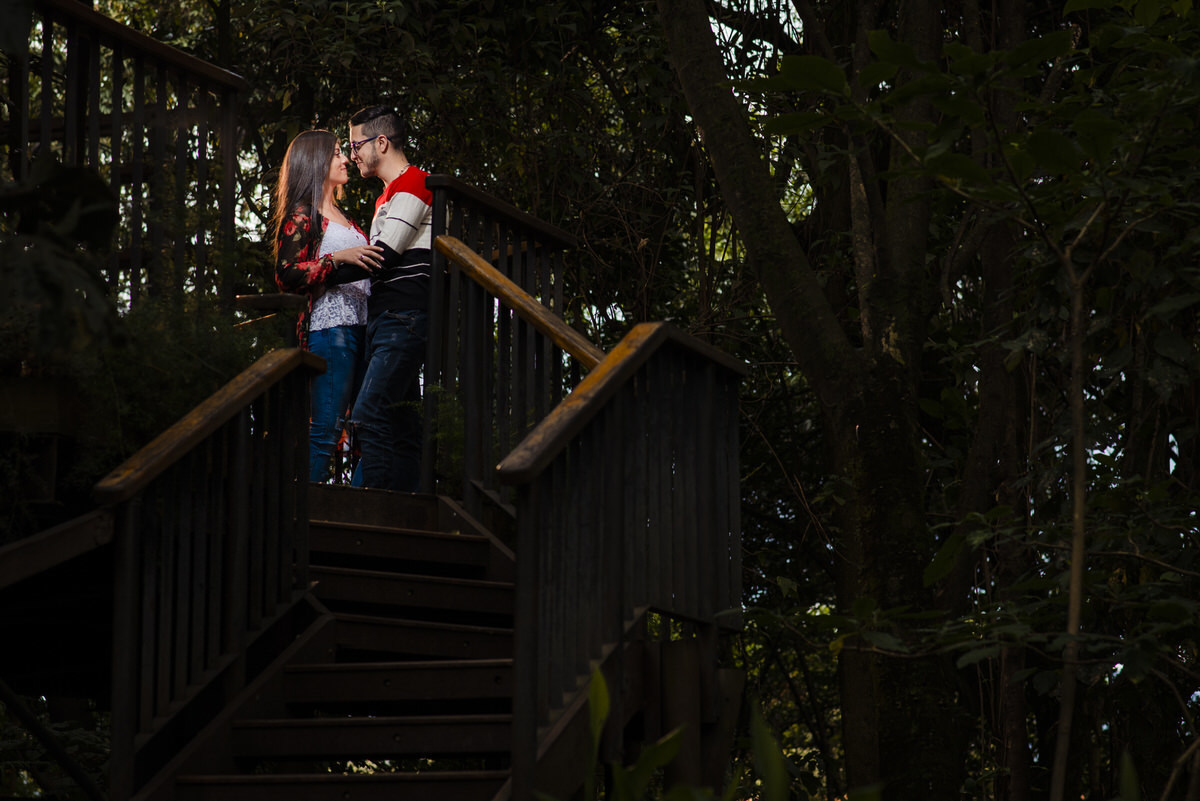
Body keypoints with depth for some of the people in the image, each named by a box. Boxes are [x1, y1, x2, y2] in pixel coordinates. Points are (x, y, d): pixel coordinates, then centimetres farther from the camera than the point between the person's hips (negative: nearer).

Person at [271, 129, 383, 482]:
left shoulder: (341, 216, 24)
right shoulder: (302, 214, -1)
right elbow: (286, 274, -12)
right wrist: (339, 258, -18)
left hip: (359, 326, 9)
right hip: (329, 325, -8)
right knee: (325, 427, -13)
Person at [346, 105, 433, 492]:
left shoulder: (413, 183, -6)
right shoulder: (389, 195, 26)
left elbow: (380, 258, -14)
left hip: (404, 320, -10)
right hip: (385, 322, 10)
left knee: (369, 417, -20)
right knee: (399, 427, 5)